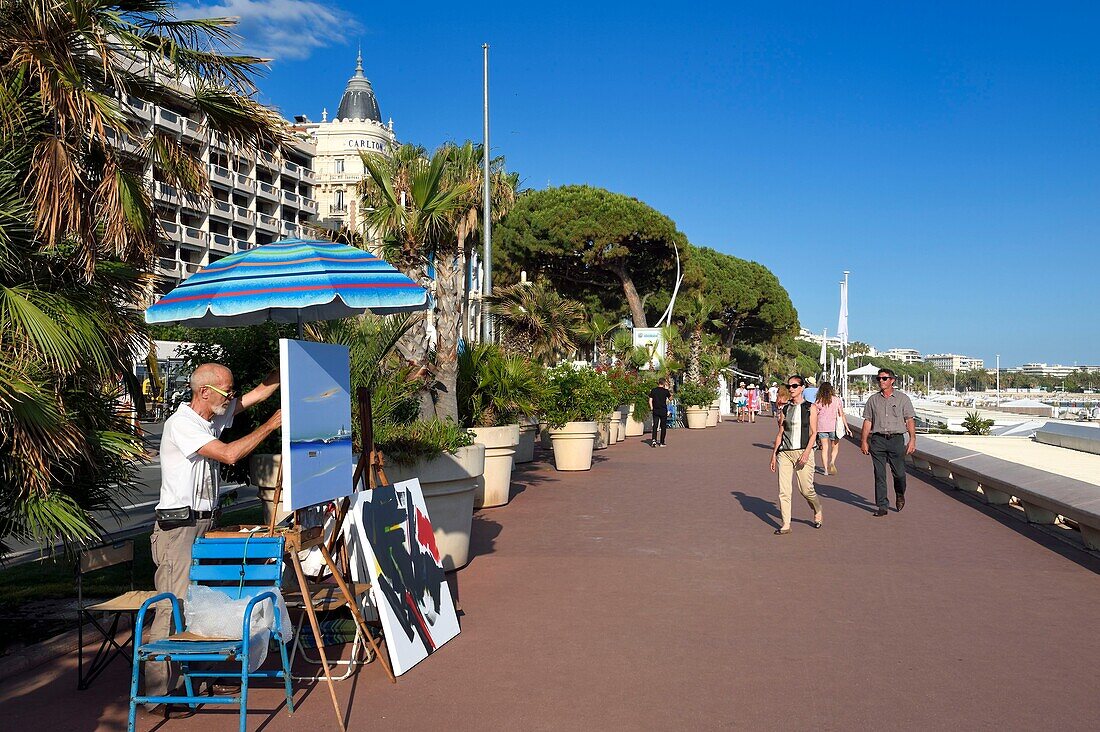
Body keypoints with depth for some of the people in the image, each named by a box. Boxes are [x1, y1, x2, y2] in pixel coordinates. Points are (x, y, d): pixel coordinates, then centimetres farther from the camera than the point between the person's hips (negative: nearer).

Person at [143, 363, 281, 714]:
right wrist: (273, 424, -17)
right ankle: (157, 694, -4)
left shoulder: (215, 416, 10)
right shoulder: (180, 424, -15)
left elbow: (259, 392, 16)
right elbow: (230, 454, -22)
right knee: (174, 606, -10)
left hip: (205, 525, 9)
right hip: (178, 527, -8)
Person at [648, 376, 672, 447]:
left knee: (655, 425, 4)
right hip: (663, 411, -2)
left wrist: (651, 408, 11)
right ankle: (662, 443, 11)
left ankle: (654, 440, -16)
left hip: (655, 410, 2)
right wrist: (667, 388, 19)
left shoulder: (653, 390, -1)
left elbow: (650, 400, -1)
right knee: (663, 427, 8)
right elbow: (670, 396, 13)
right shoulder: (665, 391, -6)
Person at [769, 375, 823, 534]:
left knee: (806, 489, -2)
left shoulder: (811, 408, 2)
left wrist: (806, 452, -15)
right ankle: (786, 525, 4)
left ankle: (818, 511, 28)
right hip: (784, 453, 4)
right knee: (783, 491, -2)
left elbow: (813, 433, -3)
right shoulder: (785, 409, 13)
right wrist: (774, 454, 11)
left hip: (803, 452, -3)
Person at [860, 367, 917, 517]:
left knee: (899, 473, 2)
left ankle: (900, 495, 32)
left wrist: (912, 440, -6)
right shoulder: (873, 399, 11)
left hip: (896, 439, -1)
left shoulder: (902, 399, 6)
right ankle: (882, 506, 5)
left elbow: (910, 420, 3)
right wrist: (864, 441, 5)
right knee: (879, 475, 0)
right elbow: (867, 421, 11)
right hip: (877, 440, 1)